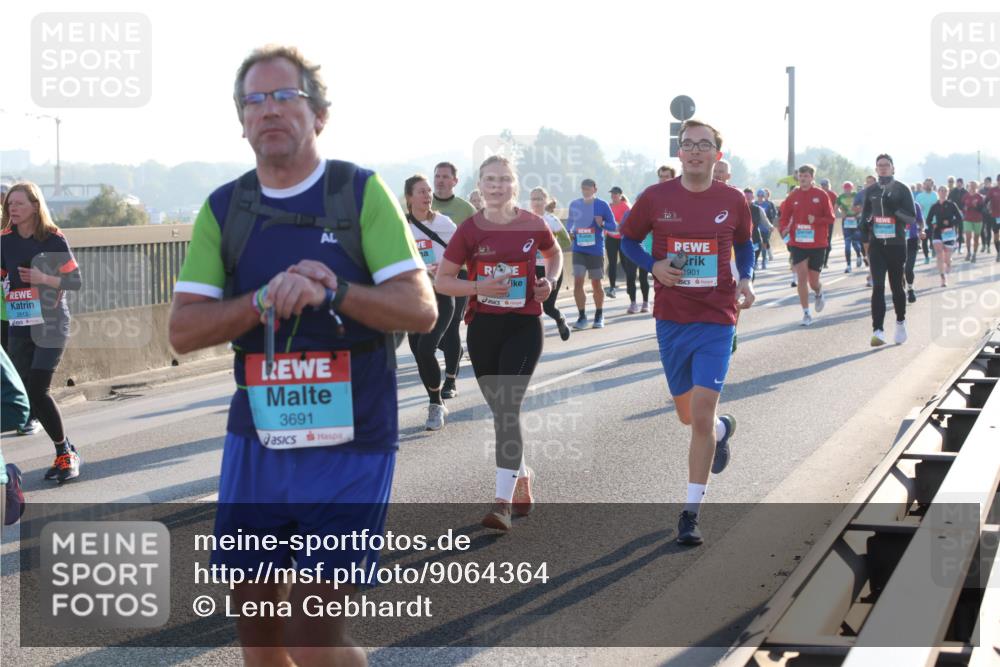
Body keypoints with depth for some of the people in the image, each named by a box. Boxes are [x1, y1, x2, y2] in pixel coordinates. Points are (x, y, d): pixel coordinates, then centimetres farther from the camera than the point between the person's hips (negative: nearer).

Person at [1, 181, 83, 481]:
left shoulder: (53, 239, -7)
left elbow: (76, 280, -6)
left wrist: (44, 279, -19)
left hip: (51, 323, -5)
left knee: (38, 390, -17)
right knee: (31, 391, 1)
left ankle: (65, 454, -4)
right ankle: (66, 453, 13)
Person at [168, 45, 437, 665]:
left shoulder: (361, 192, -3)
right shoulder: (223, 209, 7)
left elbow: (421, 309, -9)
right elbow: (183, 330, 0)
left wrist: (331, 292, -24)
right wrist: (264, 300, -17)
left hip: (350, 445, -4)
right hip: (256, 441, 4)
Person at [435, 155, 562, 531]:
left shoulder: (532, 225, -2)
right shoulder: (470, 229, -3)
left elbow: (554, 253, 20)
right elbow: (442, 280, -1)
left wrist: (550, 281, 0)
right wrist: (479, 286, -17)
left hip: (524, 326, -2)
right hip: (483, 327, 2)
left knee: (507, 407, -15)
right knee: (501, 410, 11)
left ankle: (503, 501, -17)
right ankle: (522, 476, 37)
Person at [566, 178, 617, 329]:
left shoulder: (602, 205, -5)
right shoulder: (574, 204, 4)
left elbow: (614, 226, -2)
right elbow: (570, 221, 19)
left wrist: (602, 223, -22)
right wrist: (569, 232, -1)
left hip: (596, 250, -2)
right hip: (579, 249, 2)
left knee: (596, 284, 7)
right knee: (578, 282, -8)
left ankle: (599, 317, 23)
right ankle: (582, 317, 1)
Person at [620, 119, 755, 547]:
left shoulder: (733, 201, -2)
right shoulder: (655, 198, -4)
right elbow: (628, 240, 10)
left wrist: (745, 280, -1)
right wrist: (654, 265, -9)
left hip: (717, 320, -2)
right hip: (671, 319, 2)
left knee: (702, 416, -11)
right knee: (688, 415, 15)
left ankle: (691, 513, -3)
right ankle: (723, 429, 53)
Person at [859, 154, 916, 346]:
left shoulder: (902, 190, -1)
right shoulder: (870, 191, 8)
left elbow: (912, 217, -6)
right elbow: (865, 213, 21)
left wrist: (895, 209, -20)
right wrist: (865, 225, 0)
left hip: (896, 245, -1)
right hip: (876, 245, 1)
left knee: (896, 286, 10)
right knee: (878, 287, -11)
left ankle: (900, 322, 35)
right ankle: (878, 331, -16)